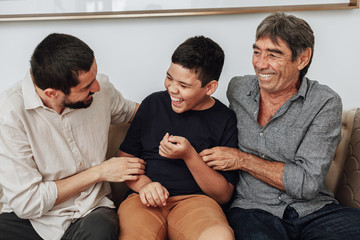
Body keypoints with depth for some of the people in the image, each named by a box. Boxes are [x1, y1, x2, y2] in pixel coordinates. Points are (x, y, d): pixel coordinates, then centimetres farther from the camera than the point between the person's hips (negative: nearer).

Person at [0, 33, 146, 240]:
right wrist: (99, 172, -13)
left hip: (91, 213, 2)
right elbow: (26, 202, -17)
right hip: (30, 218, -1)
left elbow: (129, 111, 22)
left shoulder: (101, 87, -4)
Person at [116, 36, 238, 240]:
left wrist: (189, 156, -12)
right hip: (146, 200, 1)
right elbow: (124, 157, 15)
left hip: (195, 200, -1)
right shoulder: (153, 103, 12)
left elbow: (224, 195, 3)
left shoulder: (225, 120, 4)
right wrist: (143, 184, -6)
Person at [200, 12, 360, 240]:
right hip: (253, 209, 0)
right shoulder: (237, 89, 7)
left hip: (315, 210, 0)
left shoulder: (325, 103, -4)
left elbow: (308, 183, -11)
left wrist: (242, 160, -10)